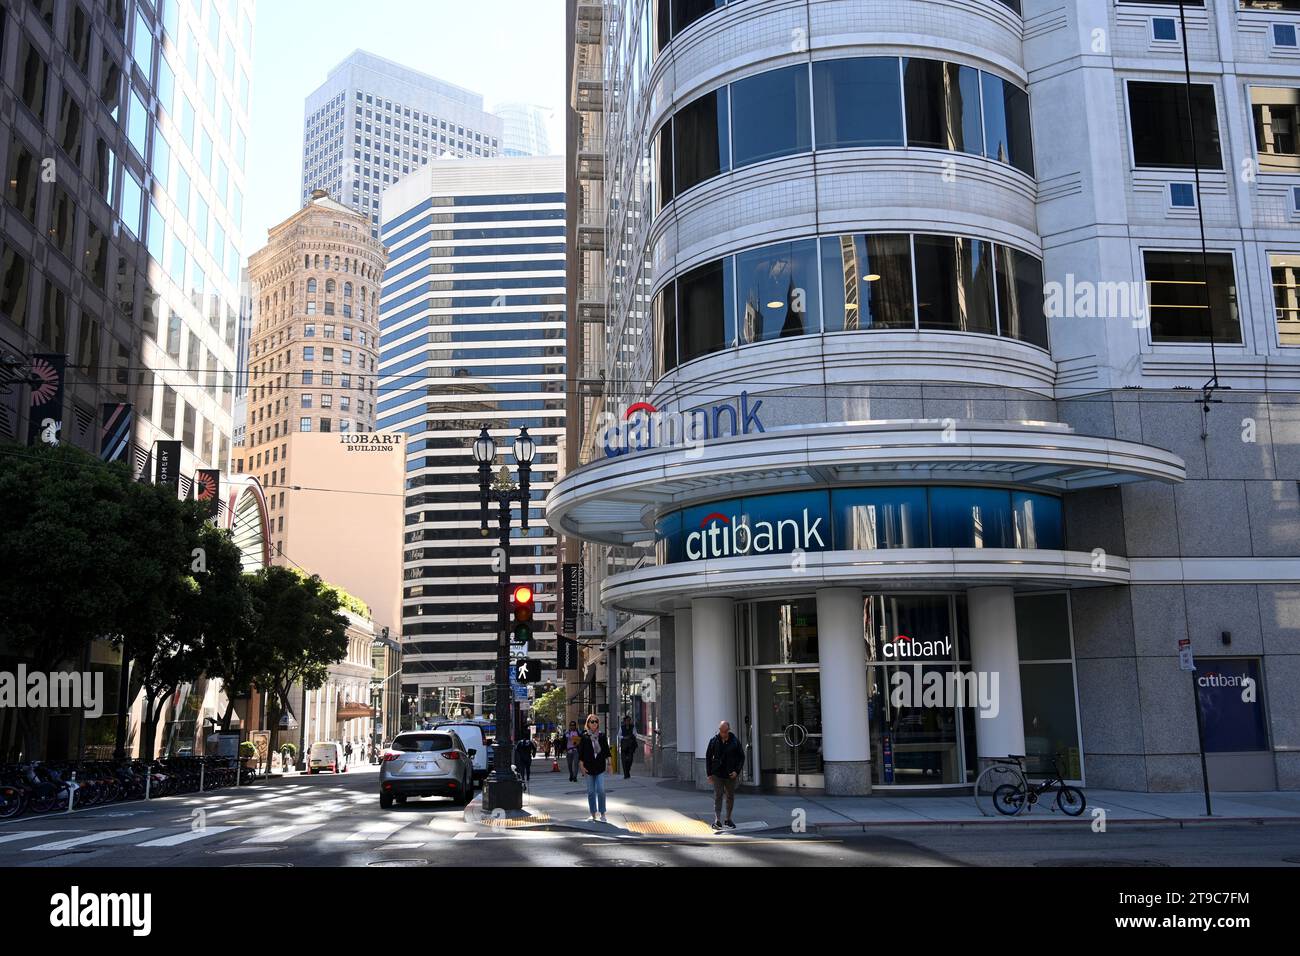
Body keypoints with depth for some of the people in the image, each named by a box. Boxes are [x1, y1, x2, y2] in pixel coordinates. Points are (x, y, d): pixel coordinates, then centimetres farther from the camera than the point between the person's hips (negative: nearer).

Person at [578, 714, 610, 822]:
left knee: (601, 790, -9)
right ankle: (593, 814, 16)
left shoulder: (602, 735, 4)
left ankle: (602, 814, 0)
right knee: (591, 791, 6)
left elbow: (606, 750, 8)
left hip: (600, 767, 0)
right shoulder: (584, 737, 1)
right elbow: (580, 753, 2)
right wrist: (582, 767, -3)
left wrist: (609, 763, 3)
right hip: (589, 768, 0)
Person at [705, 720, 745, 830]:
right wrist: (709, 774, -1)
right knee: (718, 796, -10)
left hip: (731, 774, 2)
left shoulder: (735, 740, -2)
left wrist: (737, 771, -7)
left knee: (730, 797, 9)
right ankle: (717, 820, -15)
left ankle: (727, 820, 22)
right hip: (717, 774, -2)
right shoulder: (714, 741, -2)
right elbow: (708, 757, 4)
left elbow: (741, 757, 4)